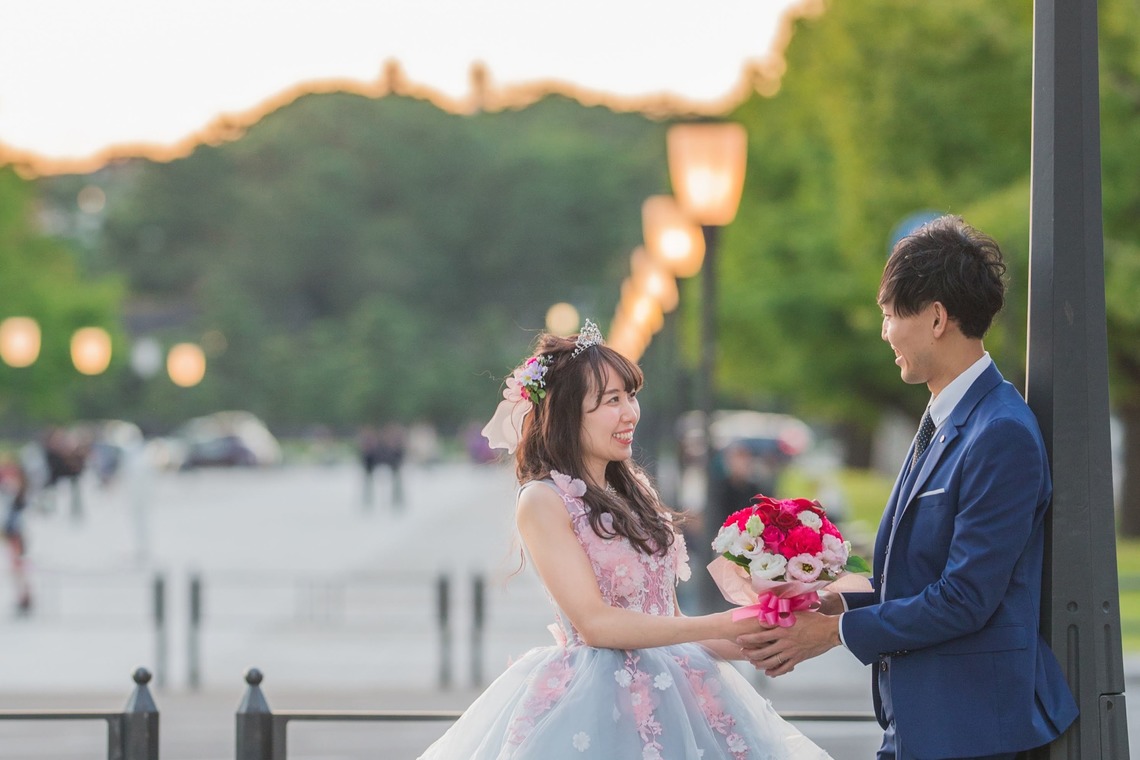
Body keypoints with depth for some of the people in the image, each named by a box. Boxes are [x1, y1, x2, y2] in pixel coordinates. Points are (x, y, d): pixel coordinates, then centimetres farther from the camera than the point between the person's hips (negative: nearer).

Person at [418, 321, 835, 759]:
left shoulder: (632, 491, 12)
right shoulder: (543, 502, -9)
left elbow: (666, 619, 13)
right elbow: (594, 623, -17)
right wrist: (723, 626, -18)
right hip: (595, 702, -6)